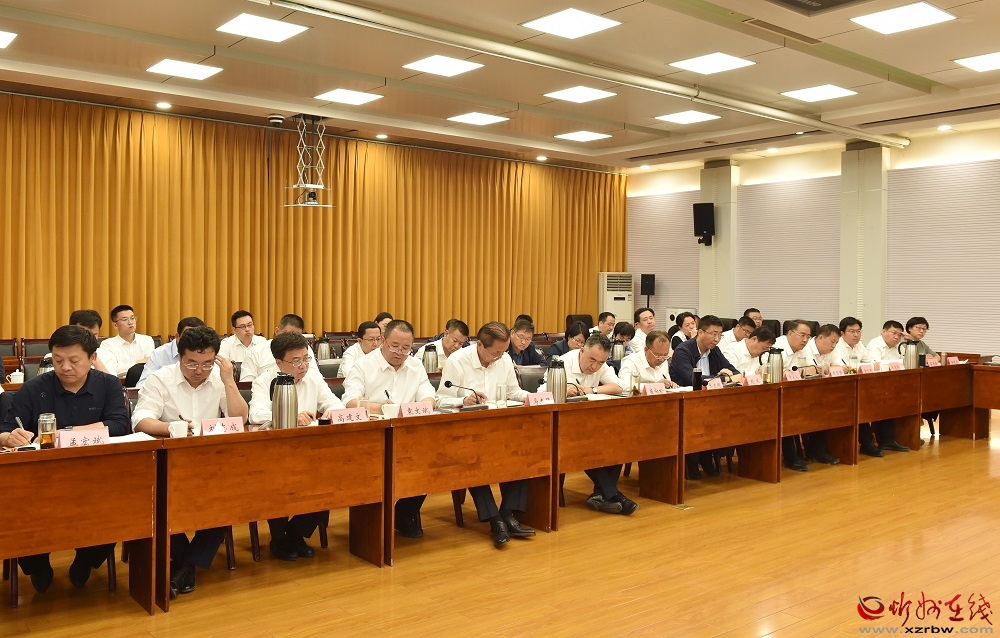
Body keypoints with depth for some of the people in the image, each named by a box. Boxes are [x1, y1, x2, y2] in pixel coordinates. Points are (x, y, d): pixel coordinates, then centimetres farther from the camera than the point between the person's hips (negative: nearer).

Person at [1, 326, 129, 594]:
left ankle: (86, 561, 8)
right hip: (41, 477, 1)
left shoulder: (109, 385, 2)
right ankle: (37, 566, 11)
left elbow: (119, 425, -11)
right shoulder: (33, 390, 1)